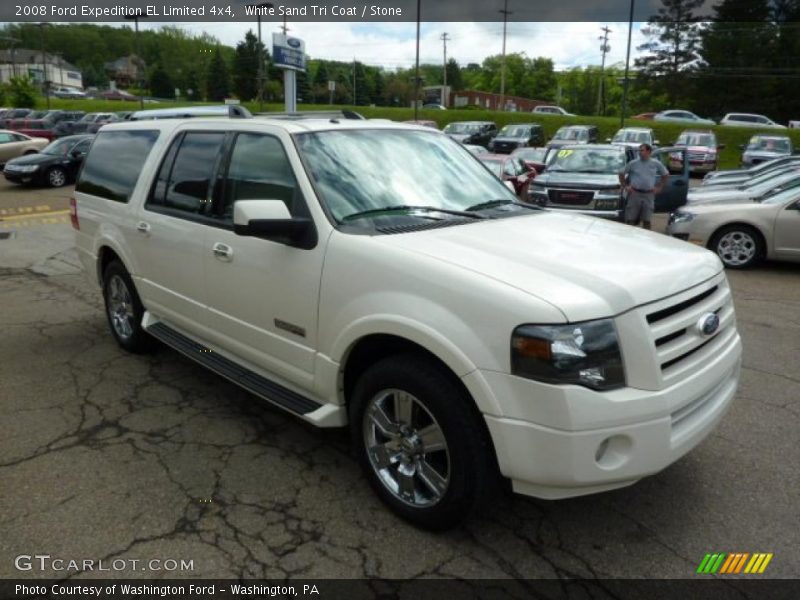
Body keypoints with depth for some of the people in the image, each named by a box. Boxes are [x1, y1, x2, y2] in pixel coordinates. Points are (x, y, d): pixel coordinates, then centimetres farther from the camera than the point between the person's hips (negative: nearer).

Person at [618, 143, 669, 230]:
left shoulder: (656, 164, 7)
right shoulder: (633, 163, 4)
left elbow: (666, 175, 19)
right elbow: (621, 174, 11)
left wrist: (659, 187, 11)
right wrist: (624, 186, 4)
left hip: (649, 195, 1)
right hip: (634, 194, -1)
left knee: (647, 221, 2)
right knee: (630, 220, -3)